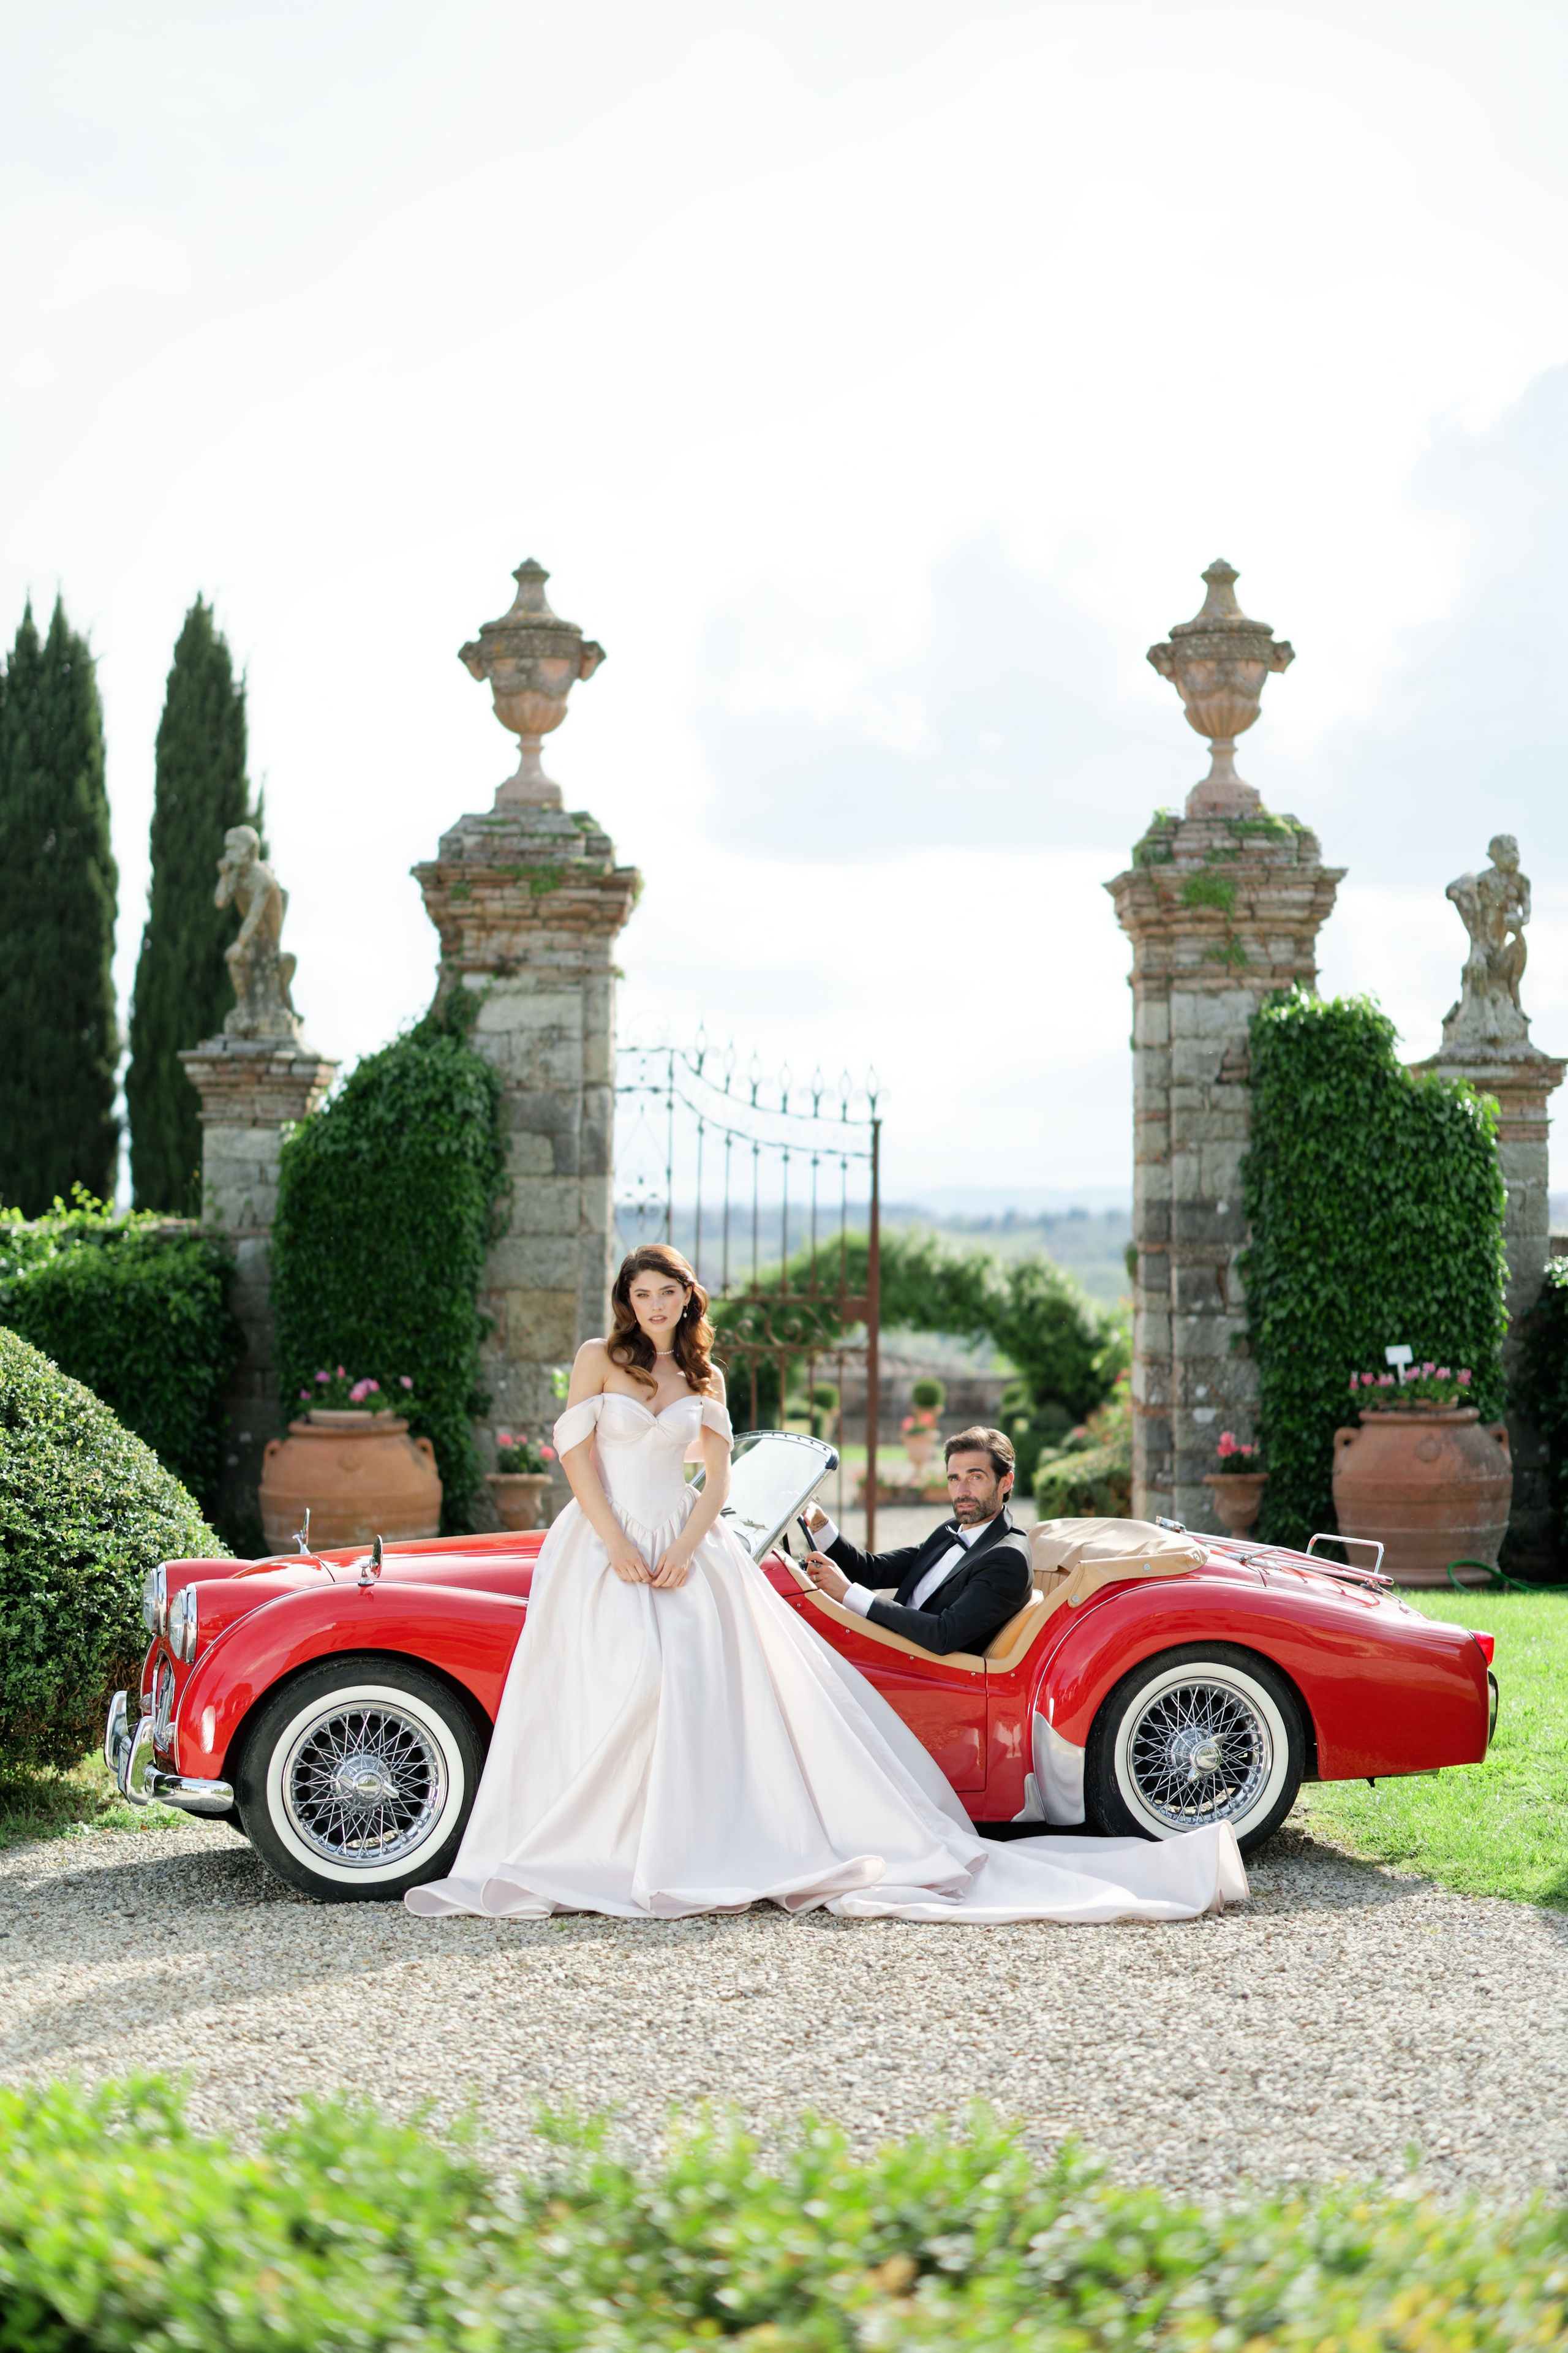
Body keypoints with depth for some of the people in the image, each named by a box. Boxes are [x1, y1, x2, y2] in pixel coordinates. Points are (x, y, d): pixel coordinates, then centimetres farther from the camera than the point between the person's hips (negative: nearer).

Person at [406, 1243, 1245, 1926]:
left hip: (687, 1549, 3)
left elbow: (717, 1478, 9)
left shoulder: (703, 1378, 13)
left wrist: (684, 1551, -8)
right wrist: (617, 1548, -13)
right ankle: (607, 1850, -16)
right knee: (624, 1687, -22)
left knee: (709, 1686, -13)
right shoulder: (598, 1360, 4)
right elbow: (576, 1457, -3)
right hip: (603, 1545, -3)